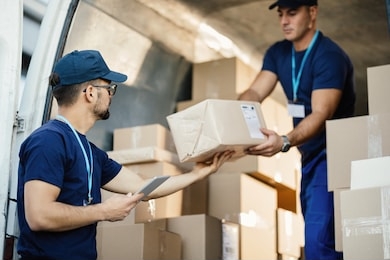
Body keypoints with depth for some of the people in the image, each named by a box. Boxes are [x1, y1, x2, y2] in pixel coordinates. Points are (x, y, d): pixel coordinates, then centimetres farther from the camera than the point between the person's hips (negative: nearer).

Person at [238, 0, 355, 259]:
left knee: (318, 238, -19)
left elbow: (321, 115, -28)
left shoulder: (329, 56, -18)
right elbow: (254, 93, -4)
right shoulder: (278, 53, 6)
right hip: (309, 155, 8)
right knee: (318, 236, 12)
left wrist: (284, 141, -45)